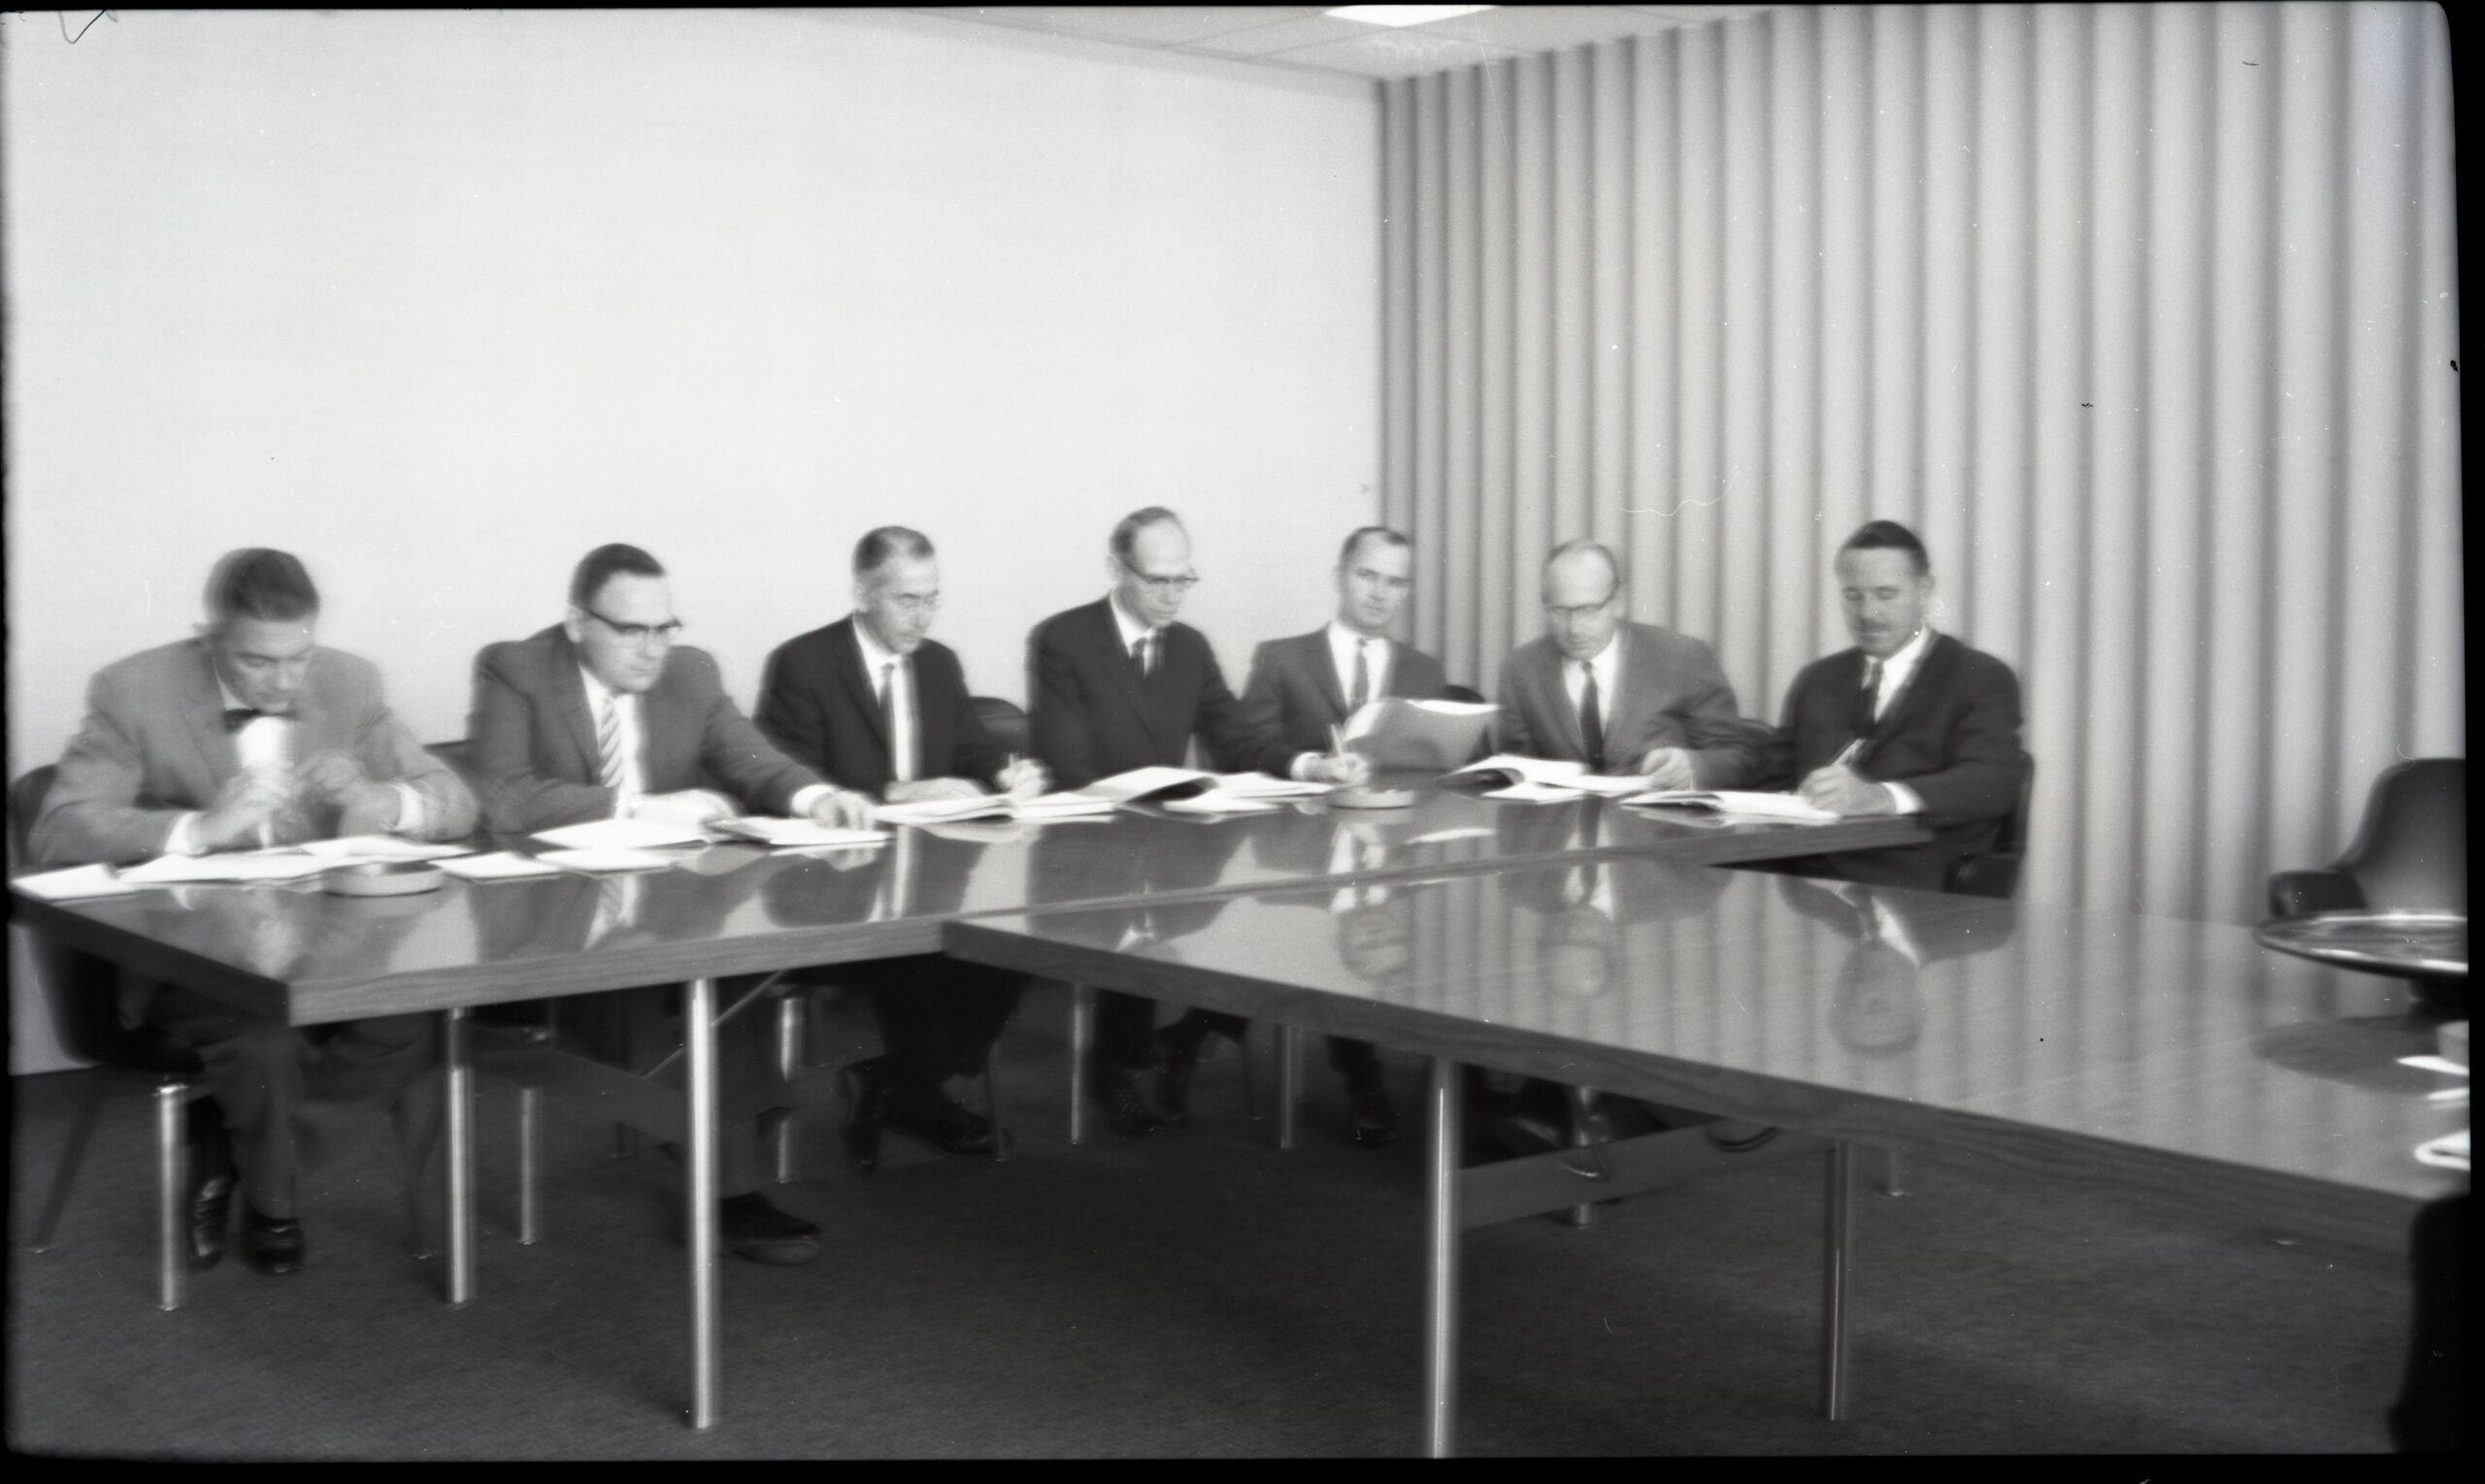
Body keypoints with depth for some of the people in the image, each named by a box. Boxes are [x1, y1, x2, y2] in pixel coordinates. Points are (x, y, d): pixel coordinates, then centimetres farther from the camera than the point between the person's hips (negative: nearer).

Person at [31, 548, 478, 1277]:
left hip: (325, 939, 3)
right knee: (263, 1039, -33)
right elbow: (57, 832, -18)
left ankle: (224, 1126, 3)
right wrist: (199, 827, -32)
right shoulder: (135, 691, -8)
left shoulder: (349, 683, 1)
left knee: (406, 1036, -25)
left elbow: (456, 803, 2)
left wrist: (383, 801, -22)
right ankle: (269, 1203, 2)